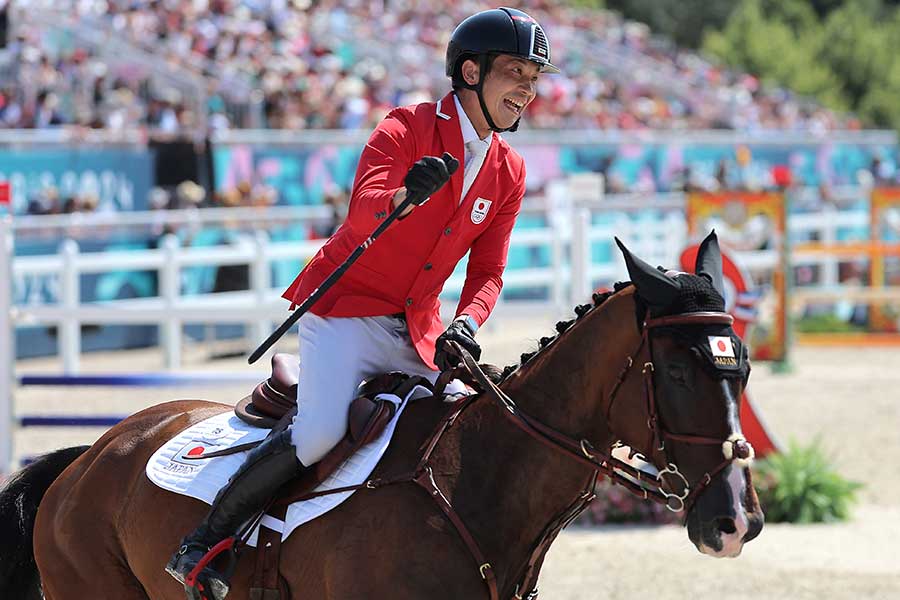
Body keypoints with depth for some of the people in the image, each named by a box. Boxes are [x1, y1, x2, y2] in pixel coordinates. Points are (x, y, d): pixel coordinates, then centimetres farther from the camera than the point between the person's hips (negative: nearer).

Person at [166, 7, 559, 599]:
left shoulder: (509, 171, 8)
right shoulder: (409, 129, -10)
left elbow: (487, 272, 9)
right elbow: (363, 213, -26)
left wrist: (466, 325, -12)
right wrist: (405, 196, -50)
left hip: (418, 331, 7)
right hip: (347, 311, -7)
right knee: (320, 434, -26)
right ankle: (203, 544, -13)